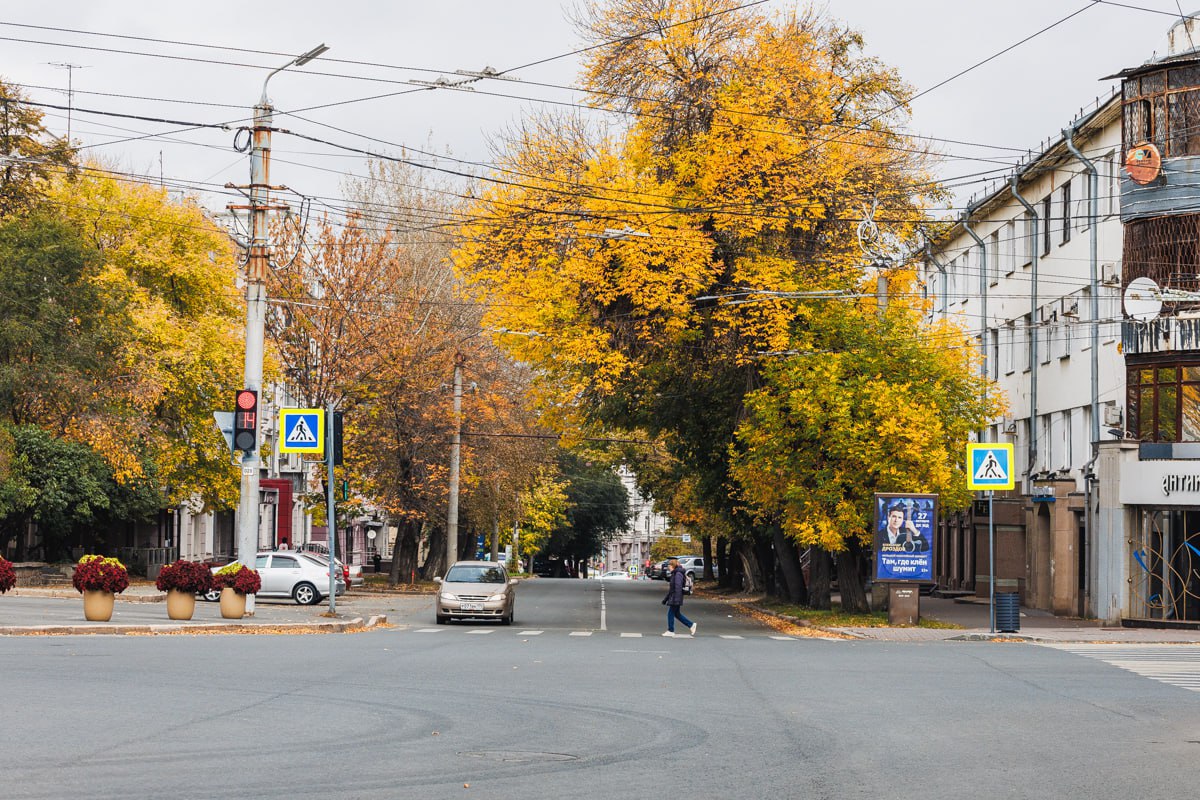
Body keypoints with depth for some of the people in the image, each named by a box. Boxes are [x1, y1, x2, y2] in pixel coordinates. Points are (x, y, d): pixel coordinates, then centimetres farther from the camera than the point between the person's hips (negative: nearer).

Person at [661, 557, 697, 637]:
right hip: (672, 598, 10)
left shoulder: (678, 574, -16)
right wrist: (665, 599, 25)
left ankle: (671, 631, 5)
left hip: (675, 598, -10)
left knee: (671, 613, -3)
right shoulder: (674, 574, 16)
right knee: (676, 614, 13)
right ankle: (691, 625, 18)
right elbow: (671, 589, 22)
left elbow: (678, 587, -23)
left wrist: (676, 599, -27)